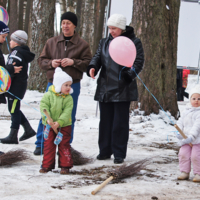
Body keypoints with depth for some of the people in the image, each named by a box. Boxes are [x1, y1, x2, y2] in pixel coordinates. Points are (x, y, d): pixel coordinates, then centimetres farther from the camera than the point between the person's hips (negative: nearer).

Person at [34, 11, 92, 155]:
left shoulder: (82, 45, 2)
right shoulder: (51, 42, 9)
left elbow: (88, 64, -4)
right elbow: (41, 61, 10)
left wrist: (73, 62, -18)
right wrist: (51, 63, -11)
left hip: (72, 85, -1)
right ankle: (41, 145, 10)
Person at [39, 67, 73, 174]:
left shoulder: (68, 98, -6)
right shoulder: (48, 95, -7)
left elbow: (67, 112, -14)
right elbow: (43, 107, -12)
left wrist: (59, 122, -27)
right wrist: (48, 119, -26)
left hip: (64, 125, 0)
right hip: (49, 125, 0)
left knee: (64, 145, 4)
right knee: (48, 145, 6)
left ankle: (65, 165, 13)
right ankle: (47, 165, 16)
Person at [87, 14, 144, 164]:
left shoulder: (133, 42, -1)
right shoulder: (105, 42, 15)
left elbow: (139, 62, -5)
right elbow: (98, 57, 12)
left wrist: (129, 75, -21)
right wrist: (92, 67, -10)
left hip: (122, 90, -5)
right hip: (105, 88, 5)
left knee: (120, 122, 0)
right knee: (105, 121, 10)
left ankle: (119, 153, 7)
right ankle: (105, 151, 19)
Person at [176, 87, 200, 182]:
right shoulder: (186, 111, 14)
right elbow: (180, 122, 11)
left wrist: (191, 137, -28)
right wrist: (178, 133, -7)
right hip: (185, 139, 6)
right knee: (183, 154, 3)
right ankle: (185, 172, 16)